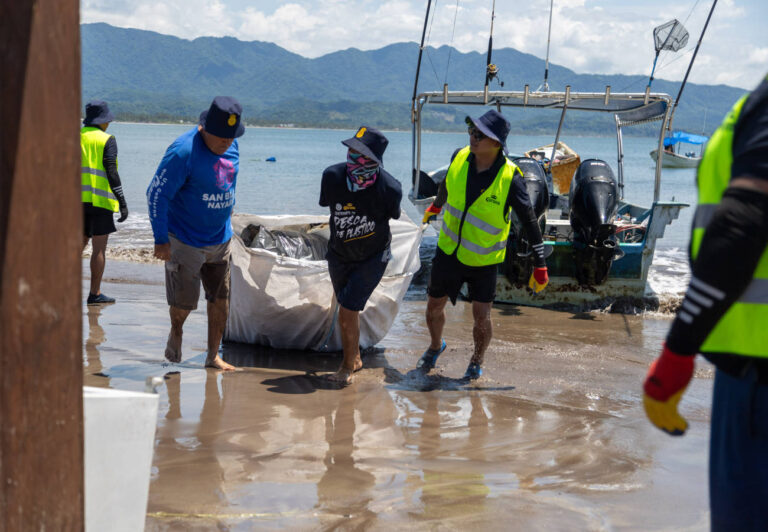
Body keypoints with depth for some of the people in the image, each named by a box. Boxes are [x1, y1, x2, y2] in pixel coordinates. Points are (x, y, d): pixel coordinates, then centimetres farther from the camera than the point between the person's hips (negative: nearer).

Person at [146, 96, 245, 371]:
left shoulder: (231, 147, 1)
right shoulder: (184, 151, -22)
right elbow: (156, 194, -19)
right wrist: (161, 240, -18)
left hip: (220, 239, 6)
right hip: (185, 242, -6)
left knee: (221, 299, 7)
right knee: (184, 302, 2)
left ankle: (213, 355, 19)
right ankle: (175, 332, 35)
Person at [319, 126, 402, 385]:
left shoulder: (389, 189, -28)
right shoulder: (333, 176, -20)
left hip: (372, 257, -4)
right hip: (339, 254, 4)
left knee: (348, 313, -10)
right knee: (347, 310, 17)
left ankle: (347, 366, 12)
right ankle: (355, 358, 40)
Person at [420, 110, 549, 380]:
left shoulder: (510, 178, -23)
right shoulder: (459, 158, -11)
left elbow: (530, 223, -14)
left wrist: (540, 266, -12)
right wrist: (435, 206, 33)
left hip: (484, 260, -3)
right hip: (448, 250, 3)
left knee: (481, 318, -2)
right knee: (434, 307, 12)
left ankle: (477, 361, 29)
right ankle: (436, 346, 44)